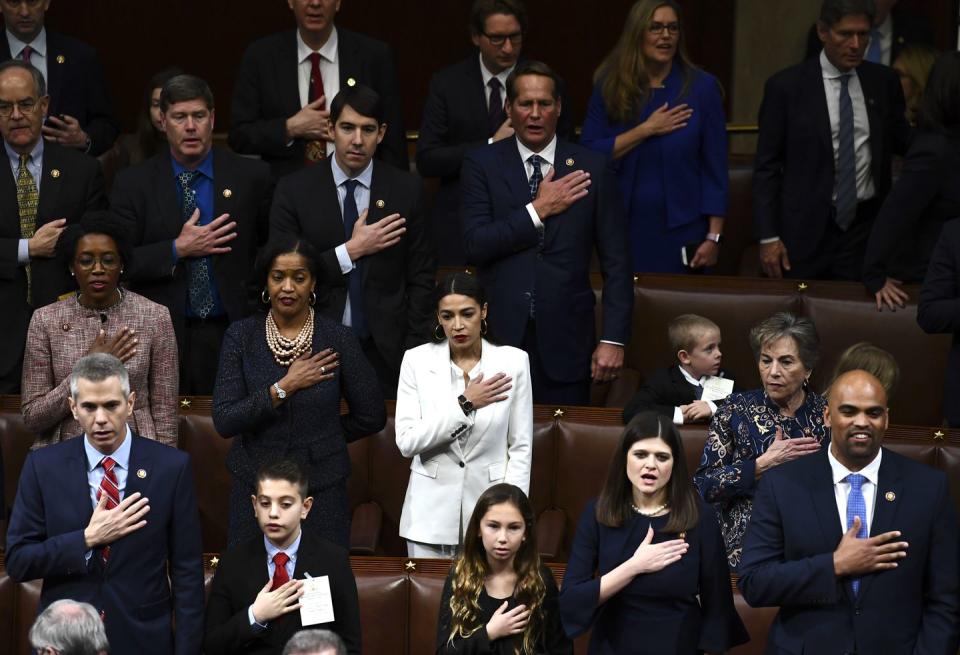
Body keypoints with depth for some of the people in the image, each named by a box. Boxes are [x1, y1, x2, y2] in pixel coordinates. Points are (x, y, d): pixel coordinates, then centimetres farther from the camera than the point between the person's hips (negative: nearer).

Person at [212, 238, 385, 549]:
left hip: (322, 488, -1)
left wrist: (320, 439, 9)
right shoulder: (241, 336, -1)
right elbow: (224, 421, -9)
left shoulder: (338, 338, -3)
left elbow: (371, 417, 4)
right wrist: (285, 386, -14)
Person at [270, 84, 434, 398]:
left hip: (386, 351, 1)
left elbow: (420, 278, 4)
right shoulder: (294, 190, -2)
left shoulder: (407, 189, 2)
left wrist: (413, 354, -2)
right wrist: (351, 250, -13)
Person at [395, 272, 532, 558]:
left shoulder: (513, 361, -3)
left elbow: (521, 448, 0)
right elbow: (406, 442, -11)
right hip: (431, 513, 0)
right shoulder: (417, 360, -3)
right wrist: (464, 404, -19)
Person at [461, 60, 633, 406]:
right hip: (500, 336, 0)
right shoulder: (482, 164, 3)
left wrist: (613, 339, -3)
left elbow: (616, 262, 3)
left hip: (565, 339, 0)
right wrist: (539, 209, -12)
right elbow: (475, 244, -8)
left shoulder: (592, 168, 4)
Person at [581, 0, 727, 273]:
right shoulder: (610, 86, 1)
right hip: (624, 229, 1)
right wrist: (646, 130, -13)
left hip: (682, 232, -1)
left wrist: (713, 237, -7)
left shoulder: (701, 87, -2)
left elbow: (715, 169, -2)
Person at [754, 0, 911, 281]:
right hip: (806, 231, -2)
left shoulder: (884, 81, 5)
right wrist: (768, 236, -8)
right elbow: (767, 166, -3)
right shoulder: (786, 86, -5)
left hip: (868, 228, 3)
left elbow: (903, 142, 13)